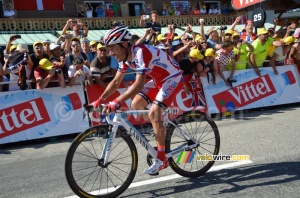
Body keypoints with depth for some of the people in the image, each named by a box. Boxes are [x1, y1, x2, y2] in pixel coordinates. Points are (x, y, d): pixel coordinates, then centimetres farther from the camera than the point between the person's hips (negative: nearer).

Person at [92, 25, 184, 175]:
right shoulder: (125, 57, -3)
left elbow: (139, 84, -38)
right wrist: (100, 100, -4)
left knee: (153, 113, -21)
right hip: (158, 80, 9)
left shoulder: (140, 52, -30)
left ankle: (161, 160, -11)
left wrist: (116, 102, -44)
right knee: (136, 105, 1)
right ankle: (160, 130, 20)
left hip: (173, 78, -9)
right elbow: (116, 82, 2)